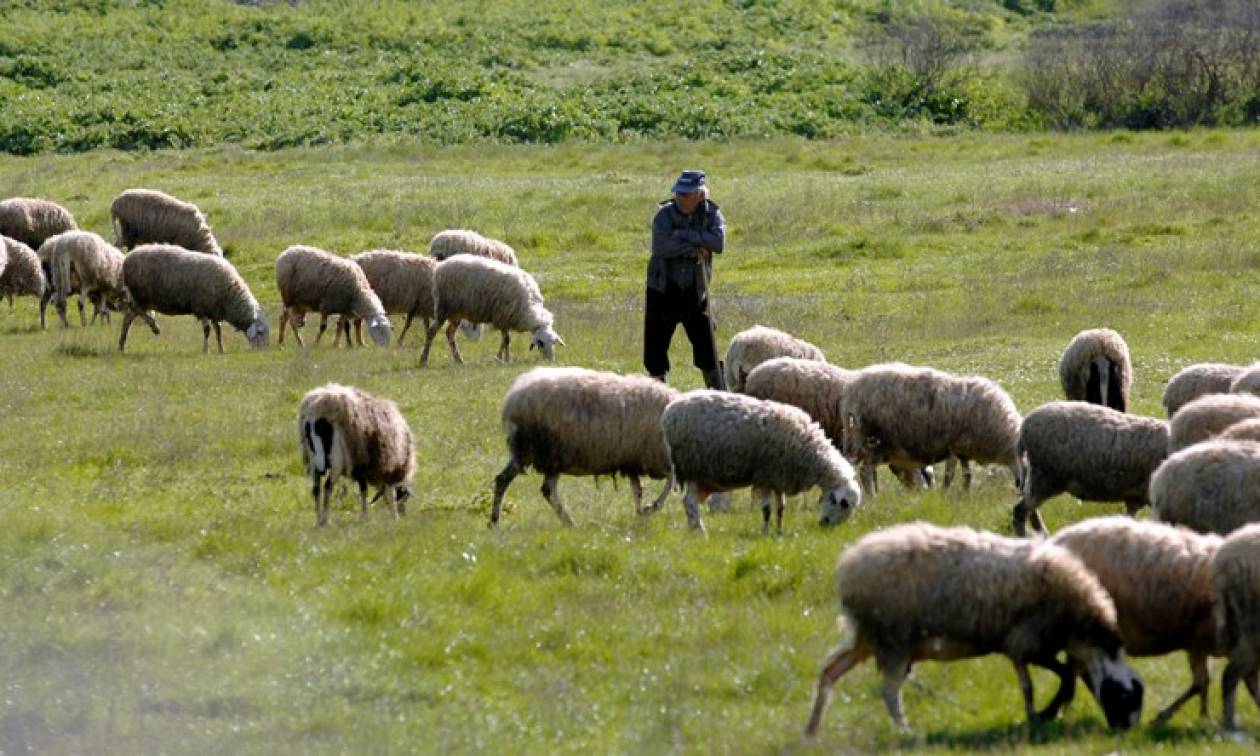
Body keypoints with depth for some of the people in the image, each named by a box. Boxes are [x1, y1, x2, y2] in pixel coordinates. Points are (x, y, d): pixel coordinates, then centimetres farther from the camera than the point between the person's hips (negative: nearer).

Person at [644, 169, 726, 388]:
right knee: (655, 344, 1)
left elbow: (718, 243, -21)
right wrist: (696, 248, -20)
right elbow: (661, 247, -23)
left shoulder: (711, 214, -3)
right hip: (663, 288, -1)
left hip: (695, 292, 1)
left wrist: (684, 235, -22)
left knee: (706, 346, 2)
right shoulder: (665, 214, -8)